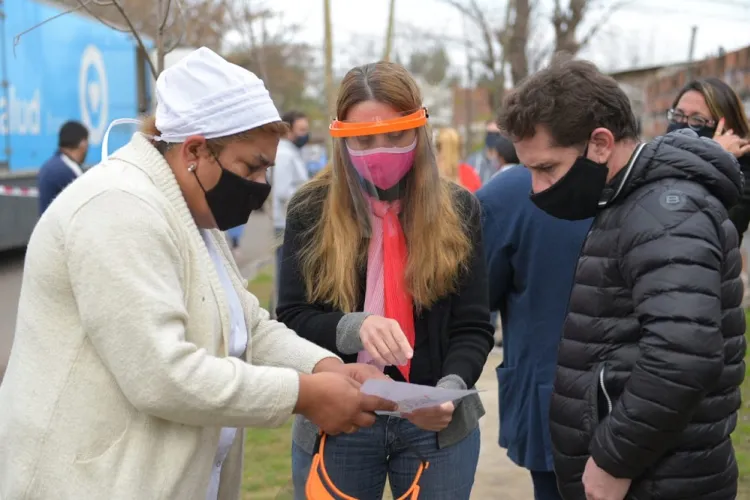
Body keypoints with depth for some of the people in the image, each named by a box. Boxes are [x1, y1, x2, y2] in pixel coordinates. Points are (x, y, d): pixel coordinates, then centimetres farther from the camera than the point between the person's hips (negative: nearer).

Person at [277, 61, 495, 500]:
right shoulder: (311, 210, -3)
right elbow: (291, 320, -5)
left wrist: (451, 388, -20)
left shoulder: (458, 210, 0)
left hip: (436, 425, 1)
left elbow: (473, 326, -1)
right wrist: (354, 327, -25)